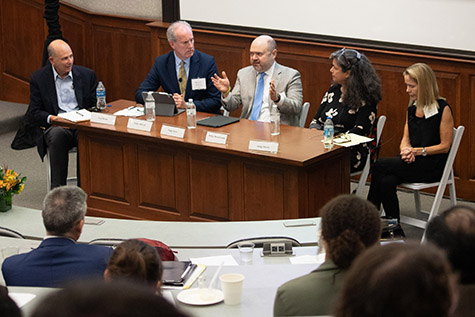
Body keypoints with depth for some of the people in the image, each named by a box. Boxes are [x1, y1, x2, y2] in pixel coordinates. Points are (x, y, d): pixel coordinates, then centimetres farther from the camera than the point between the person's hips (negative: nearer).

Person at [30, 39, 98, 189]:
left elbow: (95, 106, 13)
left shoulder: (87, 75, 10)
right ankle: (58, 189, -32)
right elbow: (36, 111, 7)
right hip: (56, 126, -1)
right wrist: (52, 118, -15)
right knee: (57, 134, -38)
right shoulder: (38, 78, 7)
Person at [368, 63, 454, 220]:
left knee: (379, 166, -21)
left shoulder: (443, 109, -9)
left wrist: (417, 151, -15)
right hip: (412, 161, 6)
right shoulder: (412, 108, 13)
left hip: (433, 165, -6)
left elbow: (444, 146, -9)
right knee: (387, 181, -27)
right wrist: (406, 150, -7)